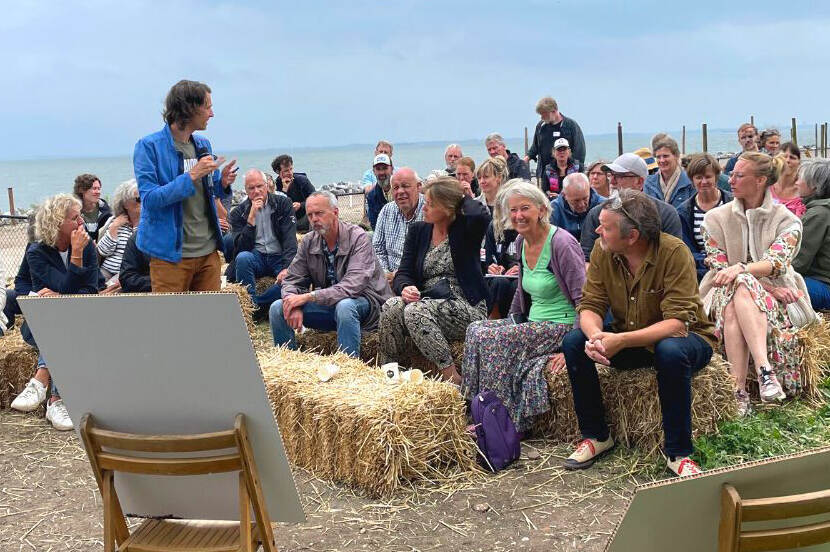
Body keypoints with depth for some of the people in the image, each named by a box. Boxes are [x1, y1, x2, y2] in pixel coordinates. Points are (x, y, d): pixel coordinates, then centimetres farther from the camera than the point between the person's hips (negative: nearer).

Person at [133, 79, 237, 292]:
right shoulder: (149, 146, -10)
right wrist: (191, 176, -22)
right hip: (170, 253, -6)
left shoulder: (203, 144, 11)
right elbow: (149, 198, -18)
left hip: (208, 250, 6)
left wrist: (223, 183, -2)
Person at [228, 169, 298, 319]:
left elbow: (290, 239, -8)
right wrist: (251, 218, -19)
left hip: (279, 258, 0)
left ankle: (254, 306, -17)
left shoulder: (283, 203, 2)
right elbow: (241, 248, -9)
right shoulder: (238, 212, 3)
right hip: (256, 257, 0)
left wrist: (287, 267, -24)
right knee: (243, 257, -35)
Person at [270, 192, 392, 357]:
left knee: (344, 306, -39)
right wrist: (294, 305, -20)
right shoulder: (308, 242, 2)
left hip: (362, 302, -5)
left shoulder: (358, 238, -16)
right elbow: (292, 280, 3)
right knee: (277, 308, -11)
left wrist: (308, 297, -31)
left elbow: (352, 286, -28)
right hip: (327, 303, 5)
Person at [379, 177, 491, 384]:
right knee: (392, 306, -26)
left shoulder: (464, 229, -1)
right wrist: (405, 288, -17)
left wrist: (465, 198, -4)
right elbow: (404, 273, 8)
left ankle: (452, 379, -25)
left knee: (416, 311, -33)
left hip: (465, 308, -4)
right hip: (427, 302, 5)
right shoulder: (418, 230, 12)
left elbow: (481, 216, -27)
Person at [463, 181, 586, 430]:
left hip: (562, 326, -8)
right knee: (476, 329, -10)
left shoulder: (562, 244, -16)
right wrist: (512, 323, 13)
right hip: (533, 323, 8)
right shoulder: (521, 243, 9)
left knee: (490, 337, -22)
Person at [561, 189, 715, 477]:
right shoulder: (602, 250, -10)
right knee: (573, 342, -17)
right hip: (627, 339, 5)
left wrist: (621, 340, -40)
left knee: (670, 352, -38)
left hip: (682, 336, -5)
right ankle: (596, 435, -1)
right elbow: (590, 305, -10)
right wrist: (595, 335, -34)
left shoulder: (674, 252, -25)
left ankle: (679, 452, -20)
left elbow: (678, 322, -29)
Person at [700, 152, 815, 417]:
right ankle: (765, 369, -44)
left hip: (776, 304, -1)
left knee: (740, 288, -36)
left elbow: (776, 263, -12)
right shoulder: (716, 218, 8)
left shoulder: (787, 221, 5)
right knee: (733, 294, -36)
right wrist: (768, 286, -12)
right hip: (726, 294, 2)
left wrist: (740, 269, -31)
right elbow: (718, 268, -1)